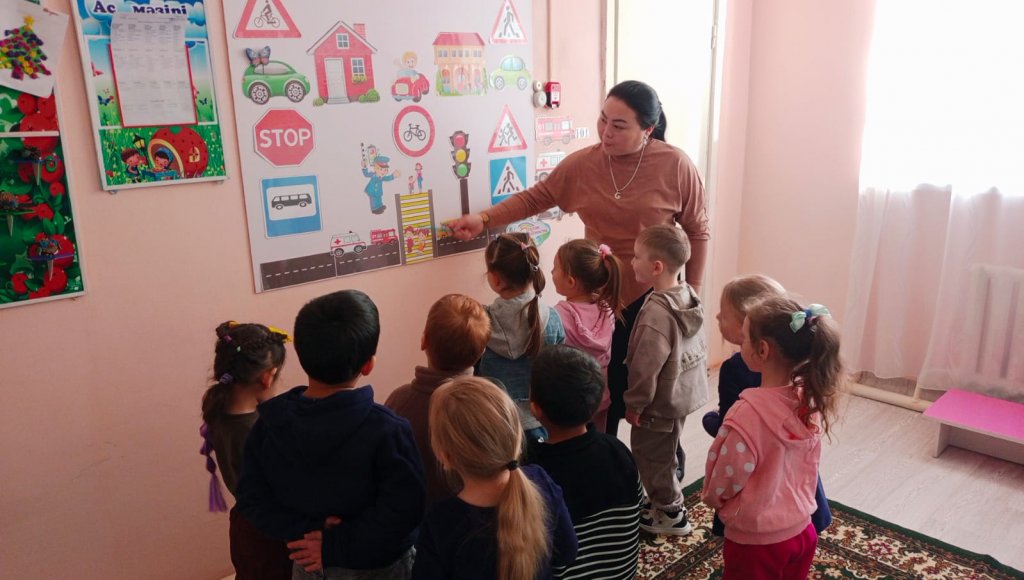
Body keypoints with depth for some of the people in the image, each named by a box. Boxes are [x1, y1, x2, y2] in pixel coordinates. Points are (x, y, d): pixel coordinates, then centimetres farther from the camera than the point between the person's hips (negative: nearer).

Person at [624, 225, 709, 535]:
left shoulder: (656, 312, -30)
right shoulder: (690, 296, -2)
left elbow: (646, 366, -26)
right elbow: (699, 347, 9)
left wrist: (634, 403, -15)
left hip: (661, 400, -9)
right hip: (686, 391, 9)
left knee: (651, 455, 10)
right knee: (671, 449, 25)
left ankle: (670, 514, 23)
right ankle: (669, 497, 42)